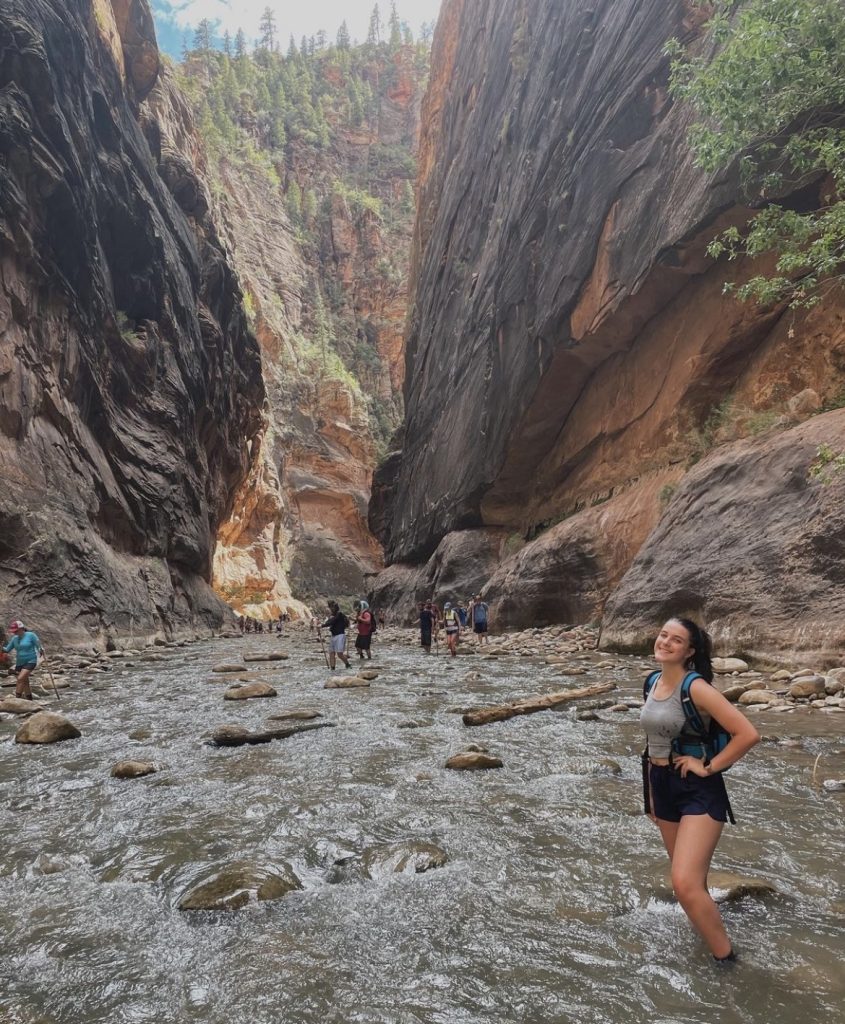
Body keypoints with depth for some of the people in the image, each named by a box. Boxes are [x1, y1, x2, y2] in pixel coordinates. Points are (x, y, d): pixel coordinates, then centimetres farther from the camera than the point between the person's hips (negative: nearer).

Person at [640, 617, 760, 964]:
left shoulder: (696, 687, -20)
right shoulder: (653, 682, 3)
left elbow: (748, 733, -24)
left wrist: (708, 766, -16)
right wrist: (652, 791, 18)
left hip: (699, 791, -7)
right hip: (663, 786, 7)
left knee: (685, 884, -12)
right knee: (689, 878, 20)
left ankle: (726, 959, 9)